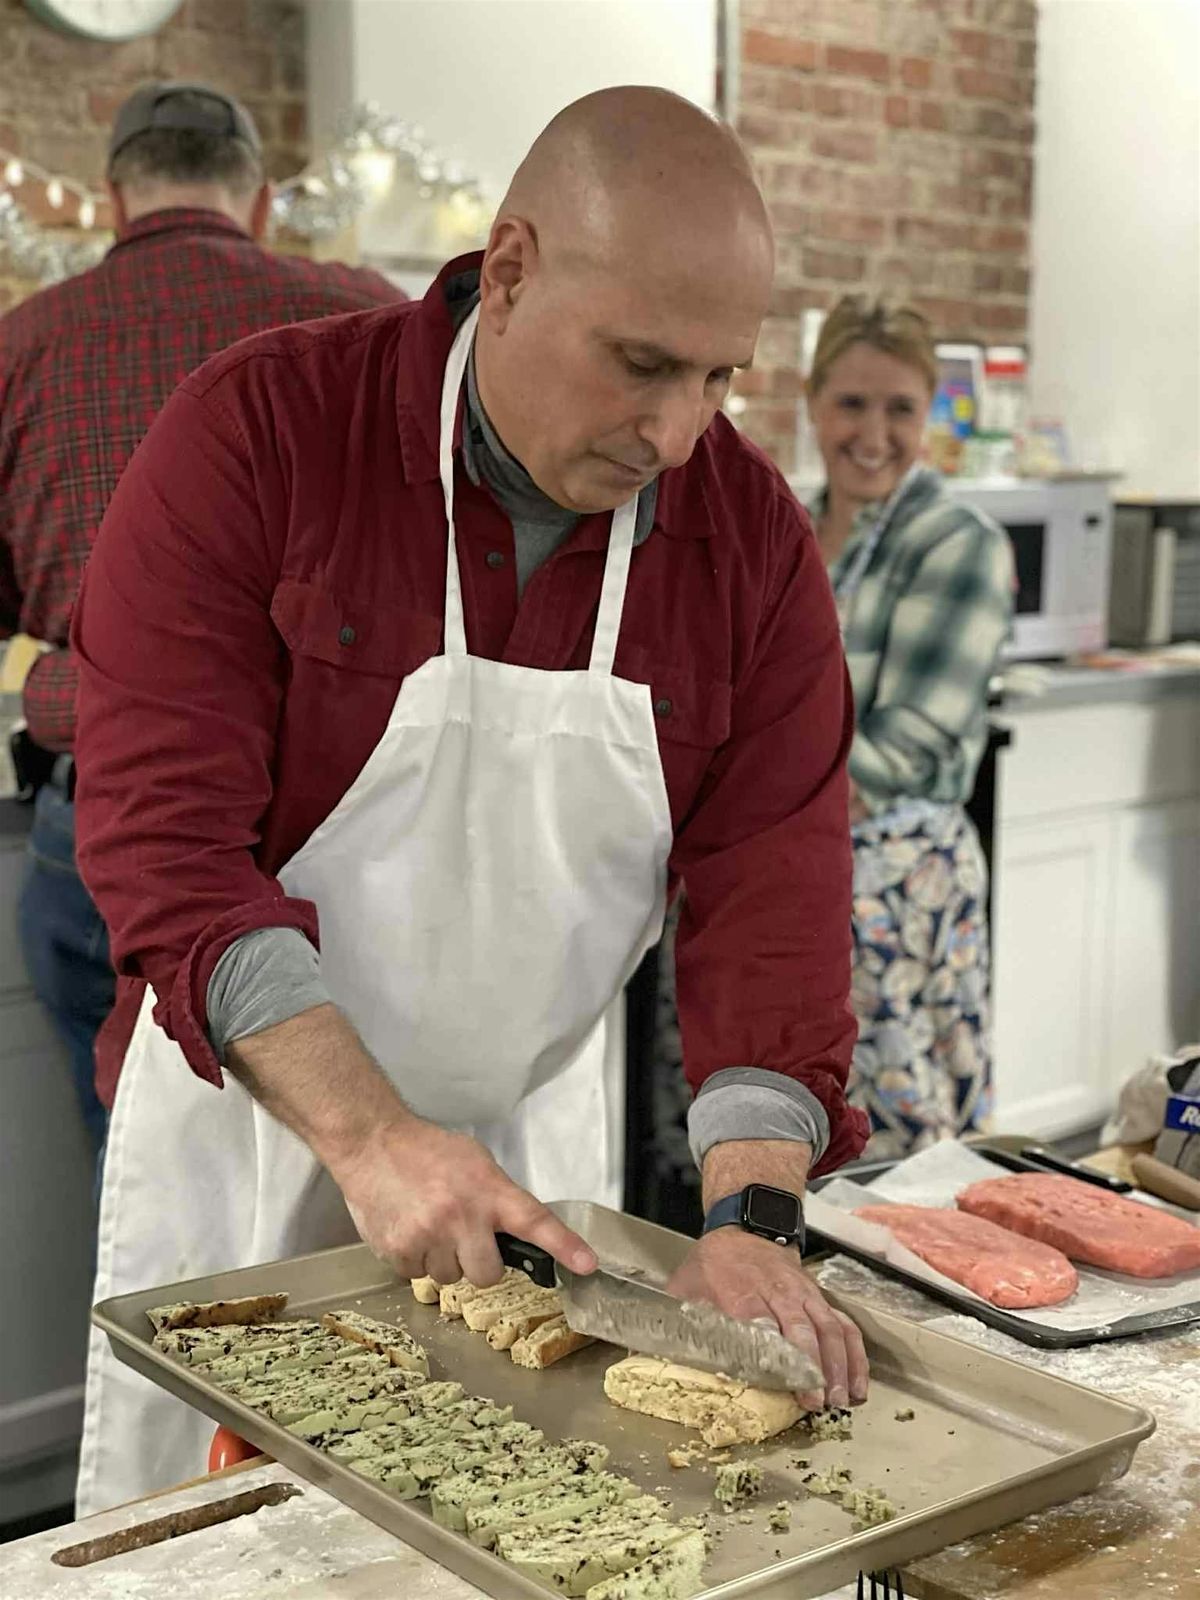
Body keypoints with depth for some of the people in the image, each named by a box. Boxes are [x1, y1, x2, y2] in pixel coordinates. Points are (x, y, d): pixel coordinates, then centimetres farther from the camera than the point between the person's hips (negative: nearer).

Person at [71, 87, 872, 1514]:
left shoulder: (751, 535, -6)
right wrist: (367, 1135, -31)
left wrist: (751, 1215, -21)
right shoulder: (255, 434, -16)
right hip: (250, 1124, -2)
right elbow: (163, 832, -22)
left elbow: (772, 881, -10)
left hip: (543, 1148, 3)